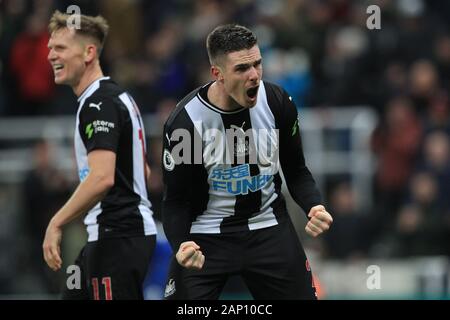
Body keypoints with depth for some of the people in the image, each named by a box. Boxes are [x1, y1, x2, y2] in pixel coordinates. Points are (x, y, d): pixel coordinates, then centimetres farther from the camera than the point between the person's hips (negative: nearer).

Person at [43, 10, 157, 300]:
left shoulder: (98, 104, -15)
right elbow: (143, 172, 24)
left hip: (117, 239, -10)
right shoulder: (118, 96, 16)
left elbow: (102, 177, -26)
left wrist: (57, 224, -21)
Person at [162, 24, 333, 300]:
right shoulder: (185, 122, -18)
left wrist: (315, 207, -17)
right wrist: (181, 245, -29)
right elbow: (176, 200, -10)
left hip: (269, 228, 3)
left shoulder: (277, 102, -9)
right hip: (207, 234, -3)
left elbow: (297, 173, 4)